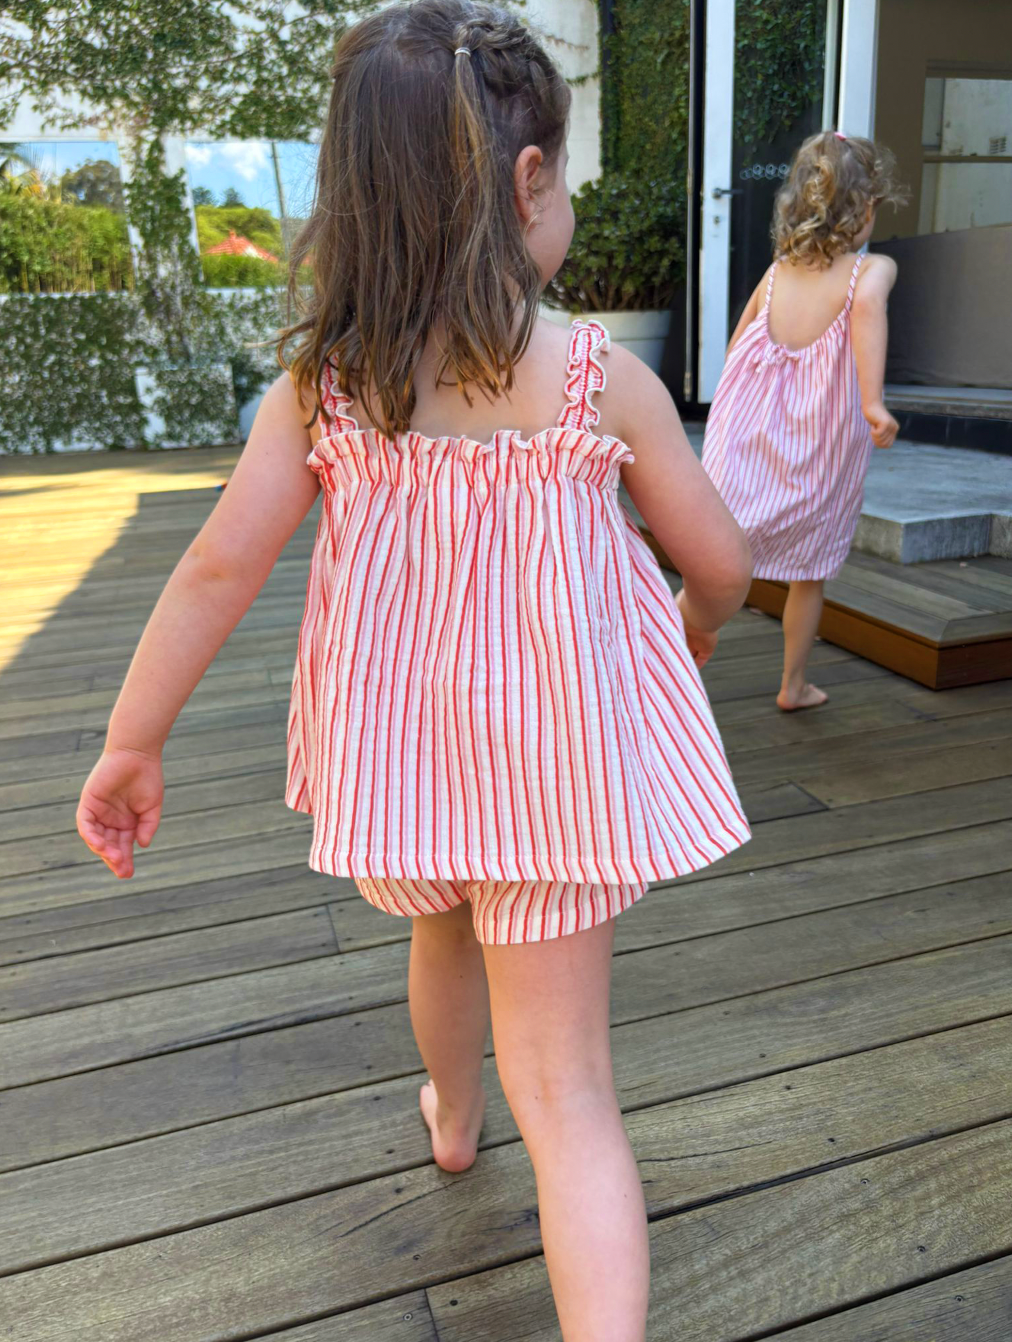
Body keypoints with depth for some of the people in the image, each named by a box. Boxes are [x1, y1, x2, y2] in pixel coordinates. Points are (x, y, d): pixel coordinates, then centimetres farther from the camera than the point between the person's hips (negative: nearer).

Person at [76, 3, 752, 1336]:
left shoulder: (321, 384, -8)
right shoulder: (603, 378, -12)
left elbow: (219, 565, -9)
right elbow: (720, 561, -5)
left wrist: (133, 741, 1)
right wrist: (694, 632, 19)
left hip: (398, 756, 4)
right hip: (551, 768, -3)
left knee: (443, 933, 34)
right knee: (568, 1088, 6)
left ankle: (453, 1119, 63)